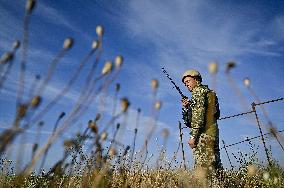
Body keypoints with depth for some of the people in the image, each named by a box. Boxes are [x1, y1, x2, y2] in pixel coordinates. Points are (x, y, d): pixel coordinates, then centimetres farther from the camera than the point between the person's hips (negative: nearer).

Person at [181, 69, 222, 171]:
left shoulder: (199, 91, -3)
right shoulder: (210, 93, 25)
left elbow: (199, 114, -15)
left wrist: (193, 136, -17)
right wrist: (187, 107, 14)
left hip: (203, 134, -10)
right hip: (213, 134, 10)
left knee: (202, 167, -10)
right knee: (214, 165, 10)